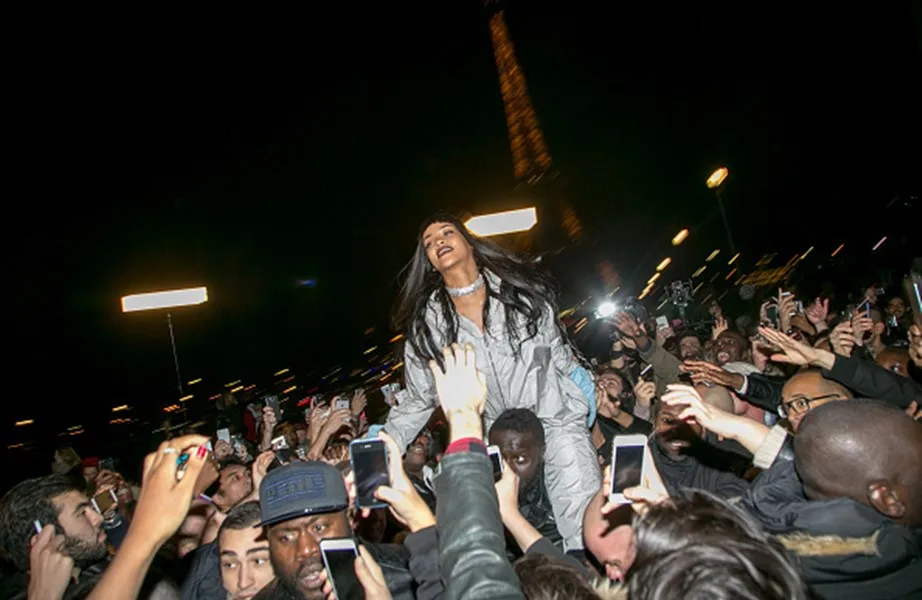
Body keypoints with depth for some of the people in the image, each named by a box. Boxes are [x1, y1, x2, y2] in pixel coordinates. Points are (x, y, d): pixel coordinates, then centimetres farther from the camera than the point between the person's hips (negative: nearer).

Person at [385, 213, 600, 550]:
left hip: (558, 422, 0)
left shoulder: (521, 289, -1)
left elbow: (559, 352, 10)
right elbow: (419, 400, 1)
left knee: (588, 532, -6)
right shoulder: (426, 323, -2)